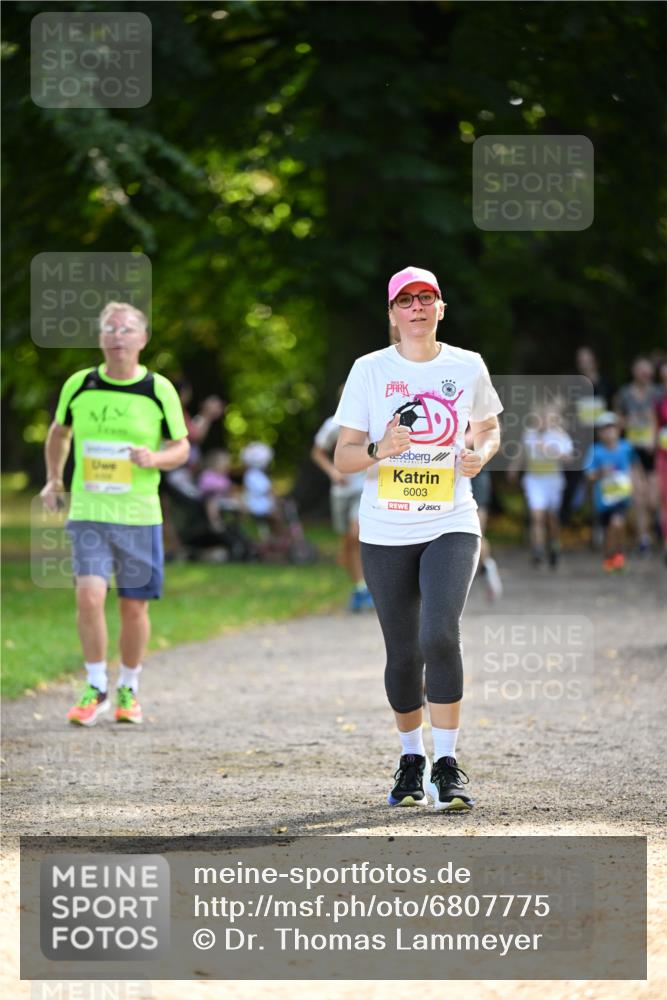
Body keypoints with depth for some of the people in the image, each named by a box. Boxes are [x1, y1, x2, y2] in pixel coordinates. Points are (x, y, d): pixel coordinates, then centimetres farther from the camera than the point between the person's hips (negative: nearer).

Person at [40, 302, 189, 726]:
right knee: (89, 596, -15)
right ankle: (96, 688, 0)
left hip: (140, 515, 0)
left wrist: (154, 458, -15)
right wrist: (54, 480, 16)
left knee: (134, 606, 6)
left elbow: (181, 448, 5)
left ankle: (129, 690, 25)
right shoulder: (79, 385, 2)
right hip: (88, 512, 0)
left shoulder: (160, 389, -2)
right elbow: (59, 431, 20)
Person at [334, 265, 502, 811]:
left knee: (440, 636, -20)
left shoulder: (468, 368, 4)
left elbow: (489, 428, 20)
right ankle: (411, 758, 26)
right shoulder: (369, 371, 0)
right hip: (385, 532, 1)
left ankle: (446, 764, -12)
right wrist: (379, 450, -22)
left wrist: (480, 455, -3)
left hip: (451, 526, -1)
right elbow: (343, 457, 0)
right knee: (403, 652, 6)